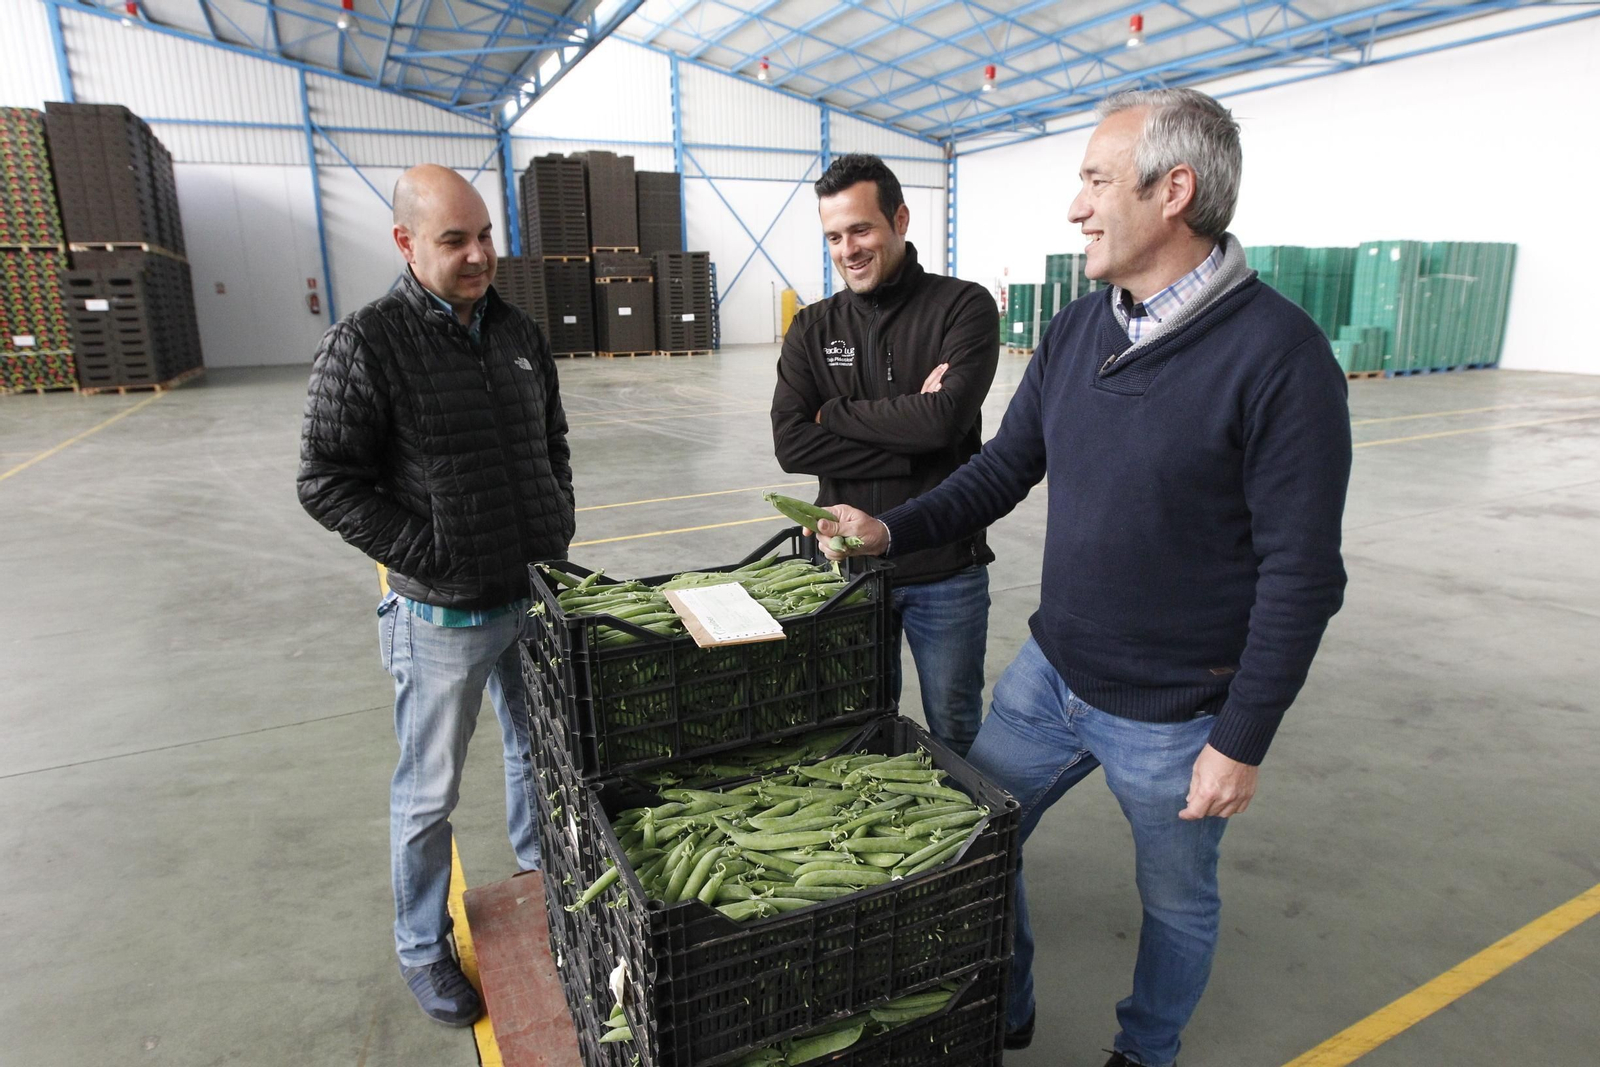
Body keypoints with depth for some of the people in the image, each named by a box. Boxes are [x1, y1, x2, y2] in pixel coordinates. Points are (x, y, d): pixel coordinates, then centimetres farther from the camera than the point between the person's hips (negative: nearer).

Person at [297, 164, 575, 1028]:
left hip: (537, 595, 6)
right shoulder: (366, 344, -13)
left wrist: (559, 534, 6)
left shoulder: (518, 334, 5)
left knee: (538, 751, 22)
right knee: (430, 790, 10)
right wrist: (436, 558, -16)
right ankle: (422, 949, 31)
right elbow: (327, 483, -13)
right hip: (444, 613, -5)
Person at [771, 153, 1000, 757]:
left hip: (946, 571, -2)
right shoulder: (813, 329, 4)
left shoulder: (963, 306, -6)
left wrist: (835, 413, -10)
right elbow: (791, 444, -9)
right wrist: (907, 436, -17)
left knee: (954, 731, 14)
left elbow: (945, 417, -21)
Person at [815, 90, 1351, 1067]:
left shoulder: (1278, 353, -19)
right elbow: (1004, 470, 8)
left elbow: (1302, 574, -18)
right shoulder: (1077, 330, 1)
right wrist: (892, 531, -4)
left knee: (1177, 902, 18)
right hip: (1050, 677, 6)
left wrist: (1243, 740, -14)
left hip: (1173, 719, -5)